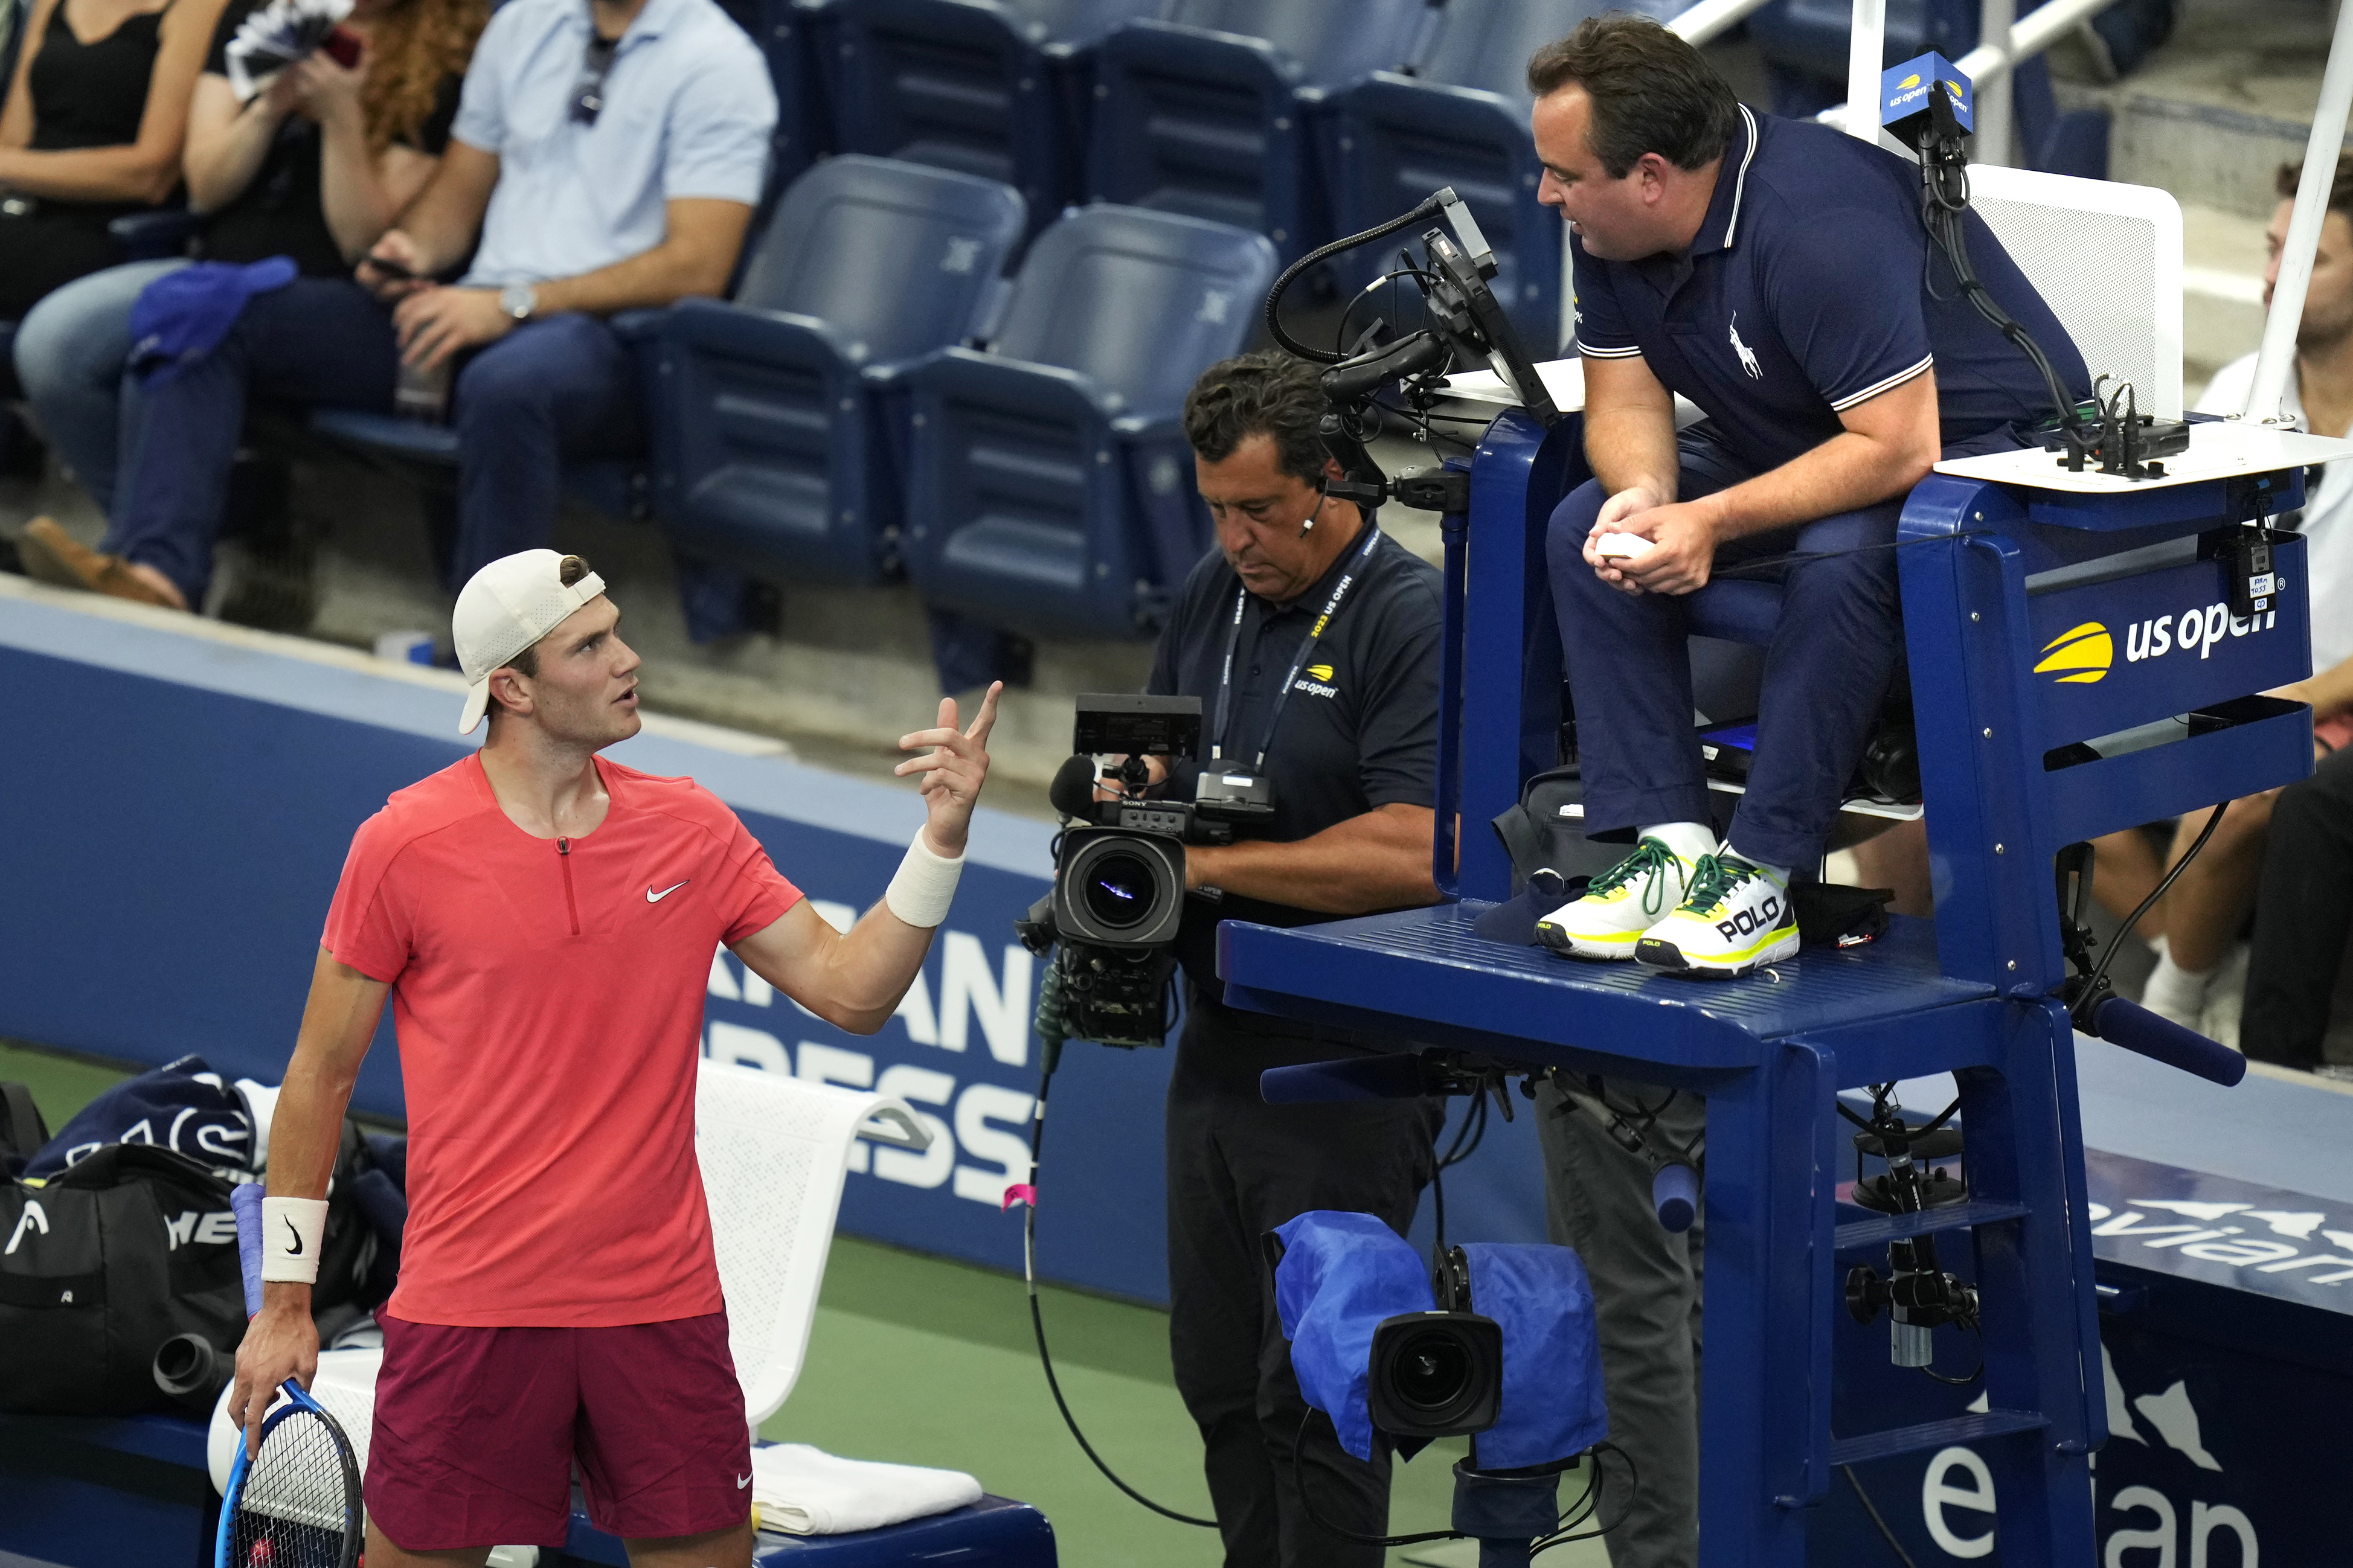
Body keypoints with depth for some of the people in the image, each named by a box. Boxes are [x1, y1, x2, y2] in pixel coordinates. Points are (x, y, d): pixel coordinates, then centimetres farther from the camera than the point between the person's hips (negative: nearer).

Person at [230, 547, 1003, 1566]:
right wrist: (285, 1302, 2)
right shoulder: (404, 847, -5)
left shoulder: (694, 831, 5)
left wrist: (942, 838, -8)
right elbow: (320, 1074, 1)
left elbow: (849, 988, 6)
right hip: (468, 1314, -3)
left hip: (661, 1307, 3)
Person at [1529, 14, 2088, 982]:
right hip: (1796, 444, 8)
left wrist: (1712, 522, -35)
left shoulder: (1821, 224, -32)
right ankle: (1669, 841, -17)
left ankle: (1758, 877, -31)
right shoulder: (1611, 232, -6)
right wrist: (1644, 496, -24)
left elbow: (1897, 448, -33)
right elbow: (1625, 403, -1)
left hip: (1972, 445, -8)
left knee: (1840, 559, -37)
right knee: (1588, 530, -12)